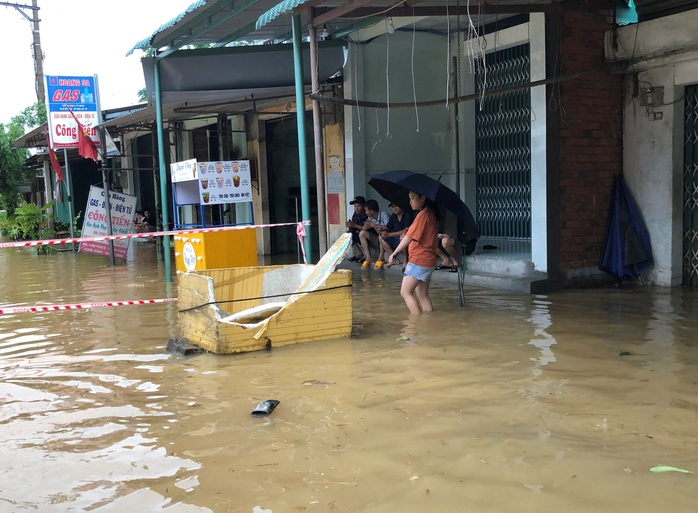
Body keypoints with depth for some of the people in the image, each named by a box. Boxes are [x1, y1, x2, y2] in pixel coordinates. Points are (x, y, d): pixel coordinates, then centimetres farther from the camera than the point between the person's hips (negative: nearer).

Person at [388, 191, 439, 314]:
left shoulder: (423, 214, -15)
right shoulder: (431, 214, 14)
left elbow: (409, 237, -20)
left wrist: (395, 253, -13)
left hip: (419, 261, -9)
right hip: (428, 261, 9)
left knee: (405, 292, -4)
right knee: (422, 295, 12)